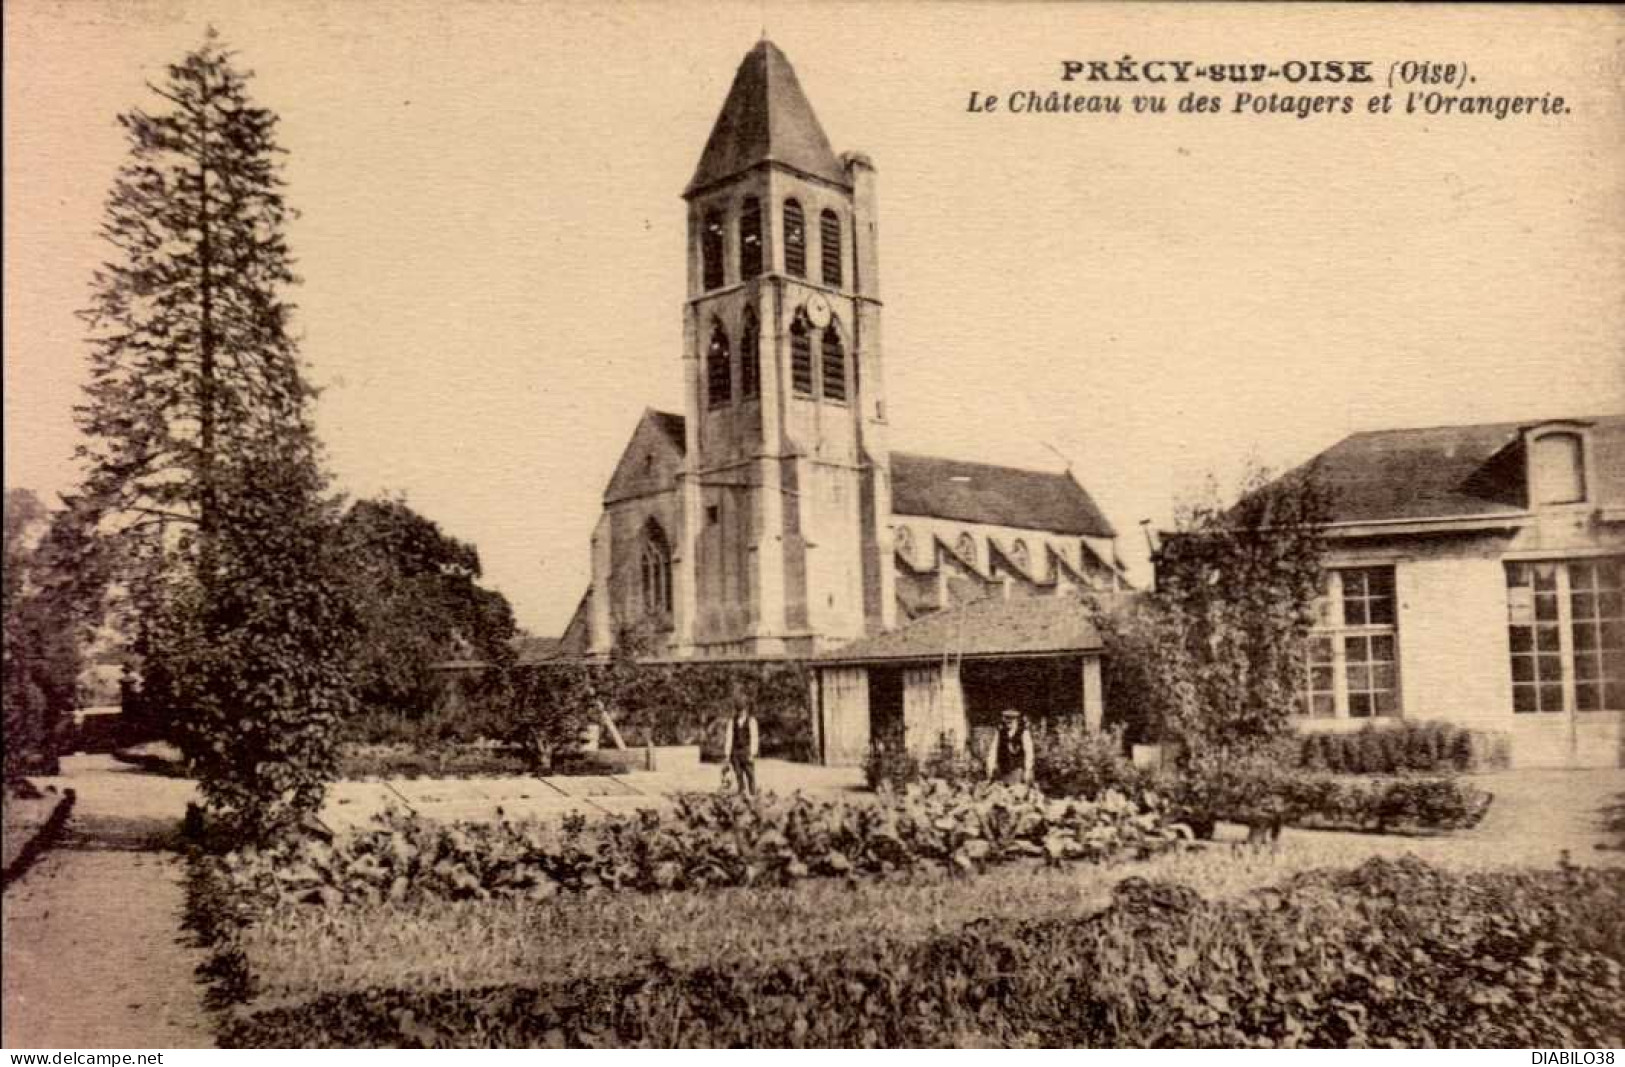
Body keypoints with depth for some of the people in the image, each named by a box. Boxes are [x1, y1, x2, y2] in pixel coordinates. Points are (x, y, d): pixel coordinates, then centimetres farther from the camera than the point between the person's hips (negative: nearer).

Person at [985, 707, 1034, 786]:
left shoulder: (1024, 733, -2)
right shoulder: (999, 733, 7)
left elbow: (1028, 752, -4)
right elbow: (993, 750, 9)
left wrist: (1027, 770, -7)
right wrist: (990, 768, 6)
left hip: (1018, 770, -3)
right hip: (1002, 772, 3)